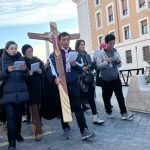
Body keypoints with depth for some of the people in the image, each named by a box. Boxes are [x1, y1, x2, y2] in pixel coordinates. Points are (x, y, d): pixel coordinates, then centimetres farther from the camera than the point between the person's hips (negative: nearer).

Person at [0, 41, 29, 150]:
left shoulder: (21, 59, 9)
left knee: (19, 114, 6)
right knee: (10, 116, -8)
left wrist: (24, 70, -13)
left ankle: (18, 134, 29)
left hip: (21, 92, 2)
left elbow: (26, 77, 8)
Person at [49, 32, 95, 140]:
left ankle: (84, 130, -2)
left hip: (74, 83, 2)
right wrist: (56, 77, -29)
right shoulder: (55, 54, 4)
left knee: (77, 106, -2)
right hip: (61, 83, -1)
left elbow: (80, 68, 9)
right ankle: (66, 129, 22)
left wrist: (75, 65, -12)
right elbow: (53, 67, -12)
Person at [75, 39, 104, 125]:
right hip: (80, 80, -5)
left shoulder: (87, 55, 13)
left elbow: (91, 67, 14)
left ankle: (95, 117, 7)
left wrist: (94, 63, -3)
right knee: (80, 99, 5)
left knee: (91, 98, 4)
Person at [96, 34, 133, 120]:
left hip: (116, 78, 3)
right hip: (106, 79, -3)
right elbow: (98, 66, -11)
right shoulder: (101, 53, -5)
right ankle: (109, 112, 26)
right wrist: (107, 62, -24)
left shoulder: (116, 52, 8)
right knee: (107, 97, 7)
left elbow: (119, 65, 13)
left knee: (120, 96, 3)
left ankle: (124, 113, 9)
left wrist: (119, 62, -9)